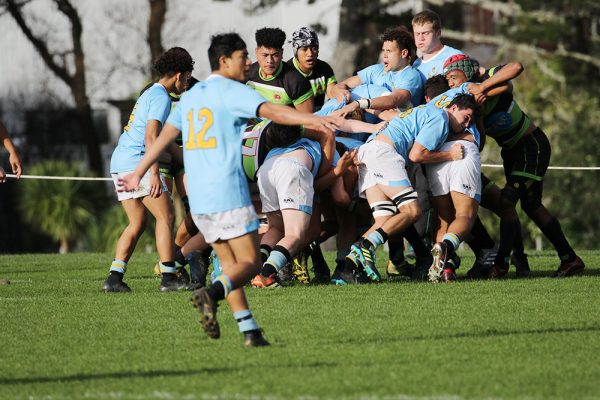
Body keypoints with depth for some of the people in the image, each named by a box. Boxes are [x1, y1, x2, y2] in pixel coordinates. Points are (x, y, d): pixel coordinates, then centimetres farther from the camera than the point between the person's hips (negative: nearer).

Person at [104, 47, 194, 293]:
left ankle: (114, 277, 1)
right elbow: (151, 137, -19)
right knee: (166, 217, -7)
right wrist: (154, 173, -23)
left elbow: (162, 138, 34)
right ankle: (168, 277, -12)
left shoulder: (149, 94, 24)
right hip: (136, 163, -10)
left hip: (120, 162, 10)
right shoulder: (161, 97, -8)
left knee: (137, 224, 10)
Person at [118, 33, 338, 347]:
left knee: (229, 263, 11)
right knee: (249, 263, -5)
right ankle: (212, 292, -32)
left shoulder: (190, 96, 18)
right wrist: (312, 120, -31)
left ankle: (250, 331, 2)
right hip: (227, 192, -7)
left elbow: (164, 136, 27)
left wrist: (138, 174, 37)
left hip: (197, 198, 7)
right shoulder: (230, 91, -4)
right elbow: (271, 111, -20)